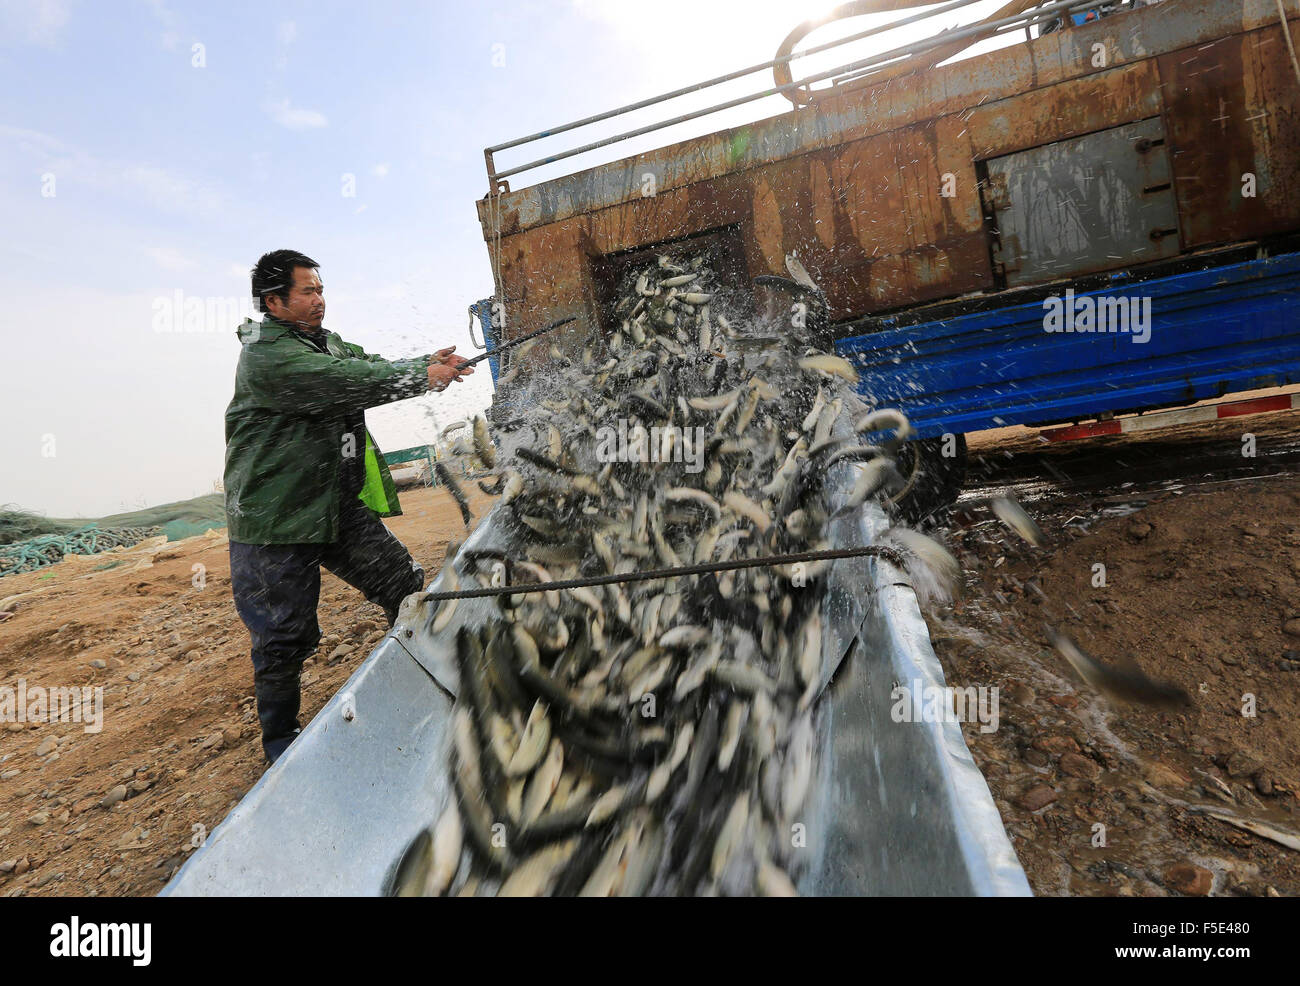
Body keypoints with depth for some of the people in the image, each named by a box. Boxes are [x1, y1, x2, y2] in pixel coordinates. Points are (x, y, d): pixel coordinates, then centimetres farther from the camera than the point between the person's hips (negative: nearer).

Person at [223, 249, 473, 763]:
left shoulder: (326, 342, 14)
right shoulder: (264, 356, -16)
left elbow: (370, 367, 6)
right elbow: (347, 383, -26)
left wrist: (428, 363, -13)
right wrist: (424, 377, -22)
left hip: (341, 507, 8)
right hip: (276, 518, -8)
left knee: (407, 587, 5)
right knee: (285, 637, 3)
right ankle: (279, 739, 26)